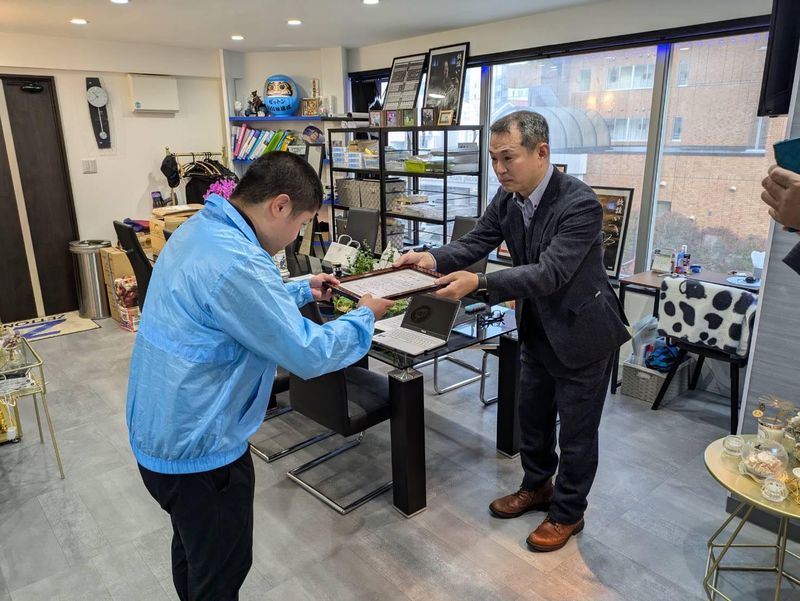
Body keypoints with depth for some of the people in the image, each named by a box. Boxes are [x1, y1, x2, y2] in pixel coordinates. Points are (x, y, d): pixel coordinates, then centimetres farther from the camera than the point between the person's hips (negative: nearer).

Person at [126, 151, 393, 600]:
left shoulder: (200, 230, 1)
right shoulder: (236, 261, -31)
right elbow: (309, 355, -26)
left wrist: (303, 290, 17)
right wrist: (365, 317, -11)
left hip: (165, 432, 10)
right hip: (198, 447, -9)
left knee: (194, 551, 30)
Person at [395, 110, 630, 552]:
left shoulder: (580, 204, -28)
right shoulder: (507, 197, -6)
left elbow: (550, 272, -35)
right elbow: (476, 242, -4)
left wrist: (479, 283, -45)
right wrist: (434, 258, -24)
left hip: (582, 332, -7)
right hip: (537, 329, 7)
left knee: (576, 432, 10)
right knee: (532, 417, 21)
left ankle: (567, 512, 32)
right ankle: (536, 487, 45)